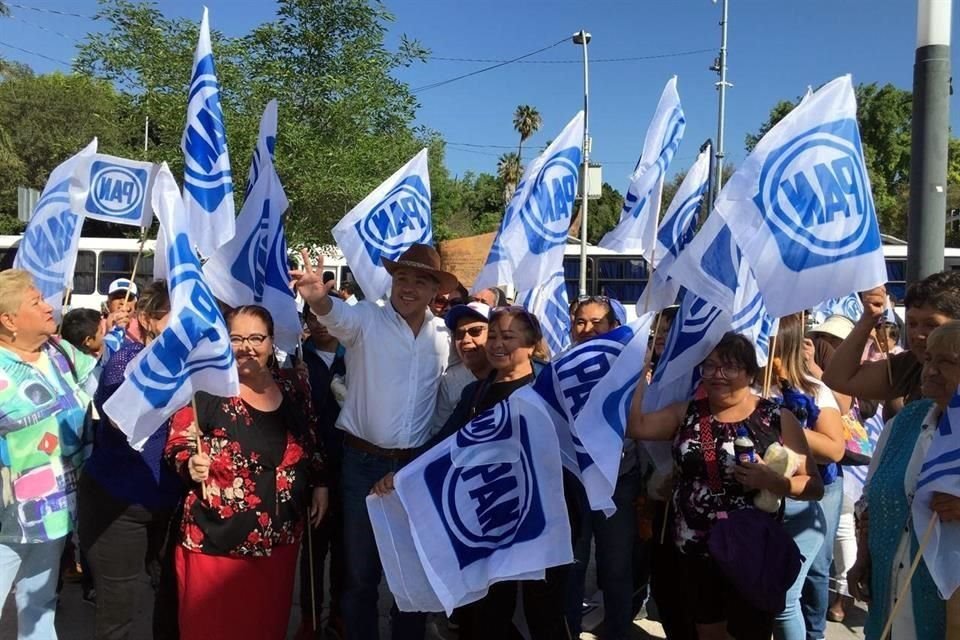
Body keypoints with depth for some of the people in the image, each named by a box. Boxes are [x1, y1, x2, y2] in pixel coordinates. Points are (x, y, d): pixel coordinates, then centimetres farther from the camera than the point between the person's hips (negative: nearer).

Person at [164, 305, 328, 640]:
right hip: (217, 534, -4)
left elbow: (312, 441, 15)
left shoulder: (293, 383, 4)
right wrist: (191, 464, -26)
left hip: (280, 533, 4)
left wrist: (320, 484, 13)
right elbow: (177, 444, -6)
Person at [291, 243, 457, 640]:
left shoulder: (443, 335, 5)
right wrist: (319, 299, -49)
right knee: (360, 570, 10)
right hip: (364, 463, -3)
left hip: (418, 465, 3)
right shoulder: (366, 319, -7)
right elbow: (339, 314, -28)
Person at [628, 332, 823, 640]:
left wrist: (772, 481, -23)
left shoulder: (778, 418, -5)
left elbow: (815, 486, -5)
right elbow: (634, 425, -9)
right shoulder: (687, 413, 3)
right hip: (694, 553, 3)